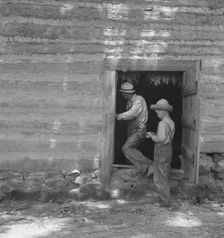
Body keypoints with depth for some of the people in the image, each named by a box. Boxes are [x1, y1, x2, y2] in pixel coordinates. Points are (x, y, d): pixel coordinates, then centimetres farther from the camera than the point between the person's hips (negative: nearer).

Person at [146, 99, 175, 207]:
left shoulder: (163, 123, -19)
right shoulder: (171, 122, 9)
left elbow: (161, 138, -26)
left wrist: (152, 136, -9)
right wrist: (153, 134, 10)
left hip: (161, 151, -9)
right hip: (168, 149, 9)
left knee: (160, 178, 1)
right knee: (164, 176, 19)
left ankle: (165, 201, 7)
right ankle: (165, 198, 28)